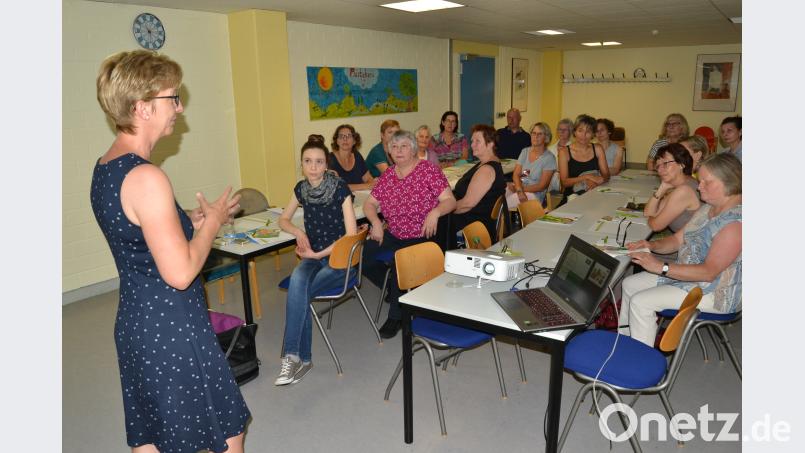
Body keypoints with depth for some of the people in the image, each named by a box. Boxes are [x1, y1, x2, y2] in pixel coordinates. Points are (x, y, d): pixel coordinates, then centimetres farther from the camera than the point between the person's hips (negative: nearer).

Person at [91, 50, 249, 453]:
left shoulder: (104, 168, 6)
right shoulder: (145, 177, -23)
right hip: (171, 329, -9)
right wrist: (212, 223, -11)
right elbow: (180, 273, -24)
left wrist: (191, 222, 8)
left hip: (134, 322, 9)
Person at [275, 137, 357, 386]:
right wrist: (299, 233, -4)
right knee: (297, 281, -29)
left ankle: (293, 355, -15)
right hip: (313, 255, 4)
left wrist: (318, 253, -16)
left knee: (298, 288, -28)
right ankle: (301, 358, -21)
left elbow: (351, 234, -15)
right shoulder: (301, 188, 3)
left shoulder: (340, 188, -12)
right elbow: (283, 220, 17)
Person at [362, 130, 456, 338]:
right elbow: (369, 204, 8)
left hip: (422, 237, -6)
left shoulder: (428, 170, -7)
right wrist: (376, 222, -12)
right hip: (393, 235, 6)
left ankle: (396, 316, -6)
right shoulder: (387, 175, 8)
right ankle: (393, 288, 17)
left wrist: (435, 212, -33)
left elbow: (450, 201, -12)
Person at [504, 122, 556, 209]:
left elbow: (542, 186, -8)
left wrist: (519, 188, -16)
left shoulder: (549, 158, -3)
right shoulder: (525, 151, 13)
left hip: (534, 193, -5)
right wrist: (519, 190, -18)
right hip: (517, 188, 5)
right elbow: (516, 174, 3)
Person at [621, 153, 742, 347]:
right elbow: (678, 239, 9)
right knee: (630, 284, 7)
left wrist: (662, 267, -31)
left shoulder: (735, 222, -25)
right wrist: (652, 245, -11)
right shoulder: (708, 208, 5)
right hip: (687, 274, 10)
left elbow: (709, 272, -29)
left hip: (715, 292, -10)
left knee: (641, 302, -19)